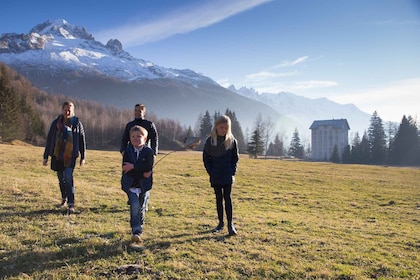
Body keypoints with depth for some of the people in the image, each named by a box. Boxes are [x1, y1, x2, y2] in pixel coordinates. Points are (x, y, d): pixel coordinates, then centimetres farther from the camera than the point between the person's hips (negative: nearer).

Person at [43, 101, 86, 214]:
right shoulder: (56, 123, 5)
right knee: (61, 178, 15)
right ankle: (64, 198, 38)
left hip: (70, 156, -3)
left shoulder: (77, 123, 0)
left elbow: (82, 140, 4)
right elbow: (49, 140, 10)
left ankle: (71, 204, -12)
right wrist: (46, 156, 9)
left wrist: (83, 157, 3)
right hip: (57, 155, 3)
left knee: (68, 178, -14)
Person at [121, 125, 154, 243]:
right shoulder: (127, 151, -2)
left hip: (143, 185, 1)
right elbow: (126, 169, -12)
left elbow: (148, 167, -18)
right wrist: (142, 173, -18)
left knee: (141, 207, 15)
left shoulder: (149, 152, -4)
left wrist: (133, 167, -23)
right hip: (130, 184, -1)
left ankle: (139, 228, 36)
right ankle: (136, 231, -11)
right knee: (135, 206, -15)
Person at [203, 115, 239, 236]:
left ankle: (230, 224, 0)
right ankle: (221, 223, 20)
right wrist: (210, 172, -3)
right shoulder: (210, 141, -2)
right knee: (218, 199, 10)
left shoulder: (232, 141, -2)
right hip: (215, 177, 1)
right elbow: (205, 158, 4)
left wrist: (233, 171, -5)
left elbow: (235, 158, 5)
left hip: (228, 176, -1)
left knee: (228, 198, -4)